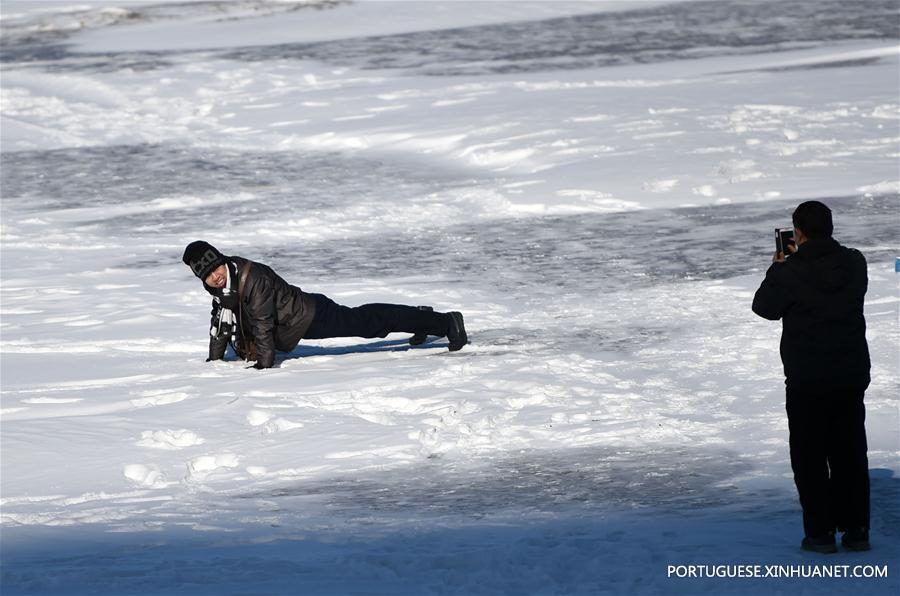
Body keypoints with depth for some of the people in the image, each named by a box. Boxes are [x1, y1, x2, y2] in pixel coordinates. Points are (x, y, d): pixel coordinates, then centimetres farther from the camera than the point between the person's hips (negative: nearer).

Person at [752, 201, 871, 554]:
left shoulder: (789, 273, -15)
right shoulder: (854, 264, -2)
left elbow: (765, 306, 1)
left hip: (807, 381, -4)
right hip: (852, 375, 4)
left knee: (809, 456, 5)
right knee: (850, 452, 13)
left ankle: (820, 532, 3)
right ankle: (856, 530, 14)